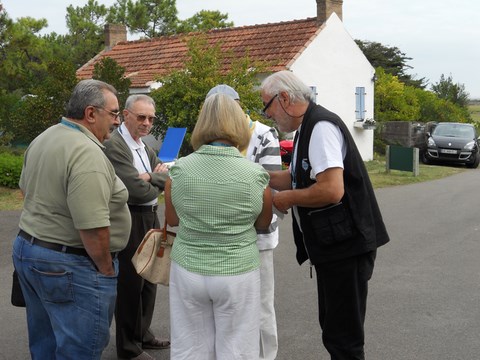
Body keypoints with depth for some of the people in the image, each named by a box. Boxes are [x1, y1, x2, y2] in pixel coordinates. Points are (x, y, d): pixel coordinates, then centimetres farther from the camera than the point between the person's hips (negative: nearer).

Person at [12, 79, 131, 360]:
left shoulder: (42, 139, 8)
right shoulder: (87, 153, -23)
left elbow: (27, 188, 22)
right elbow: (93, 228, -27)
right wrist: (106, 269, -12)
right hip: (70, 266, -10)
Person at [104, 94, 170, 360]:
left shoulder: (145, 146, 10)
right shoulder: (114, 145, -18)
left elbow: (167, 176, 3)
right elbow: (139, 191, -23)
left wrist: (150, 177, -15)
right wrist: (157, 184, -4)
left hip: (150, 218, 9)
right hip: (130, 221, -9)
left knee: (148, 280, 19)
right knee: (130, 284, 3)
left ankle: (143, 333, 37)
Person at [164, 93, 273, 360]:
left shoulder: (180, 169, -7)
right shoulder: (255, 174, -11)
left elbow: (172, 220, 6)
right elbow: (264, 224, 5)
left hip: (188, 271, 2)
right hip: (237, 274, -2)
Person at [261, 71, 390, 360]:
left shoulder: (321, 126, -19)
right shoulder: (307, 128, 13)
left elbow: (331, 190, -29)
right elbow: (296, 178, 22)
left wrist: (288, 199, -14)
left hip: (346, 247, -10)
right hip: (332, 247, 10)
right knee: (333, 328, 21)